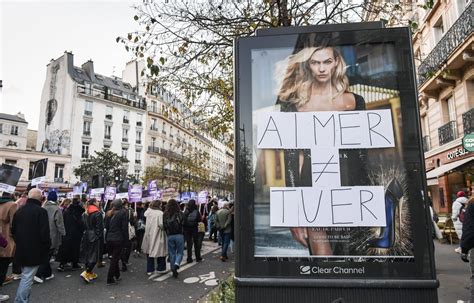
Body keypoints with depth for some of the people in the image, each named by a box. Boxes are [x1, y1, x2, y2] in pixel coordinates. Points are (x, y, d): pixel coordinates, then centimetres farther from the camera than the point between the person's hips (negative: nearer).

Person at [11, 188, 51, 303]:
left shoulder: (19, 211, 6)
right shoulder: (41, 211, -17)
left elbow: (13, 231, 15)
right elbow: (45, 233, -20)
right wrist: (47, 246, -4)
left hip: (21, 250, 8)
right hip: (34, 251, -8)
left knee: (25, 277, 22)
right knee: (27, 278, -1)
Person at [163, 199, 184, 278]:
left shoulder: (165, 215, -2)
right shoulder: (180, 214, -7)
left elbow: (164, 226, 2)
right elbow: (184, 224, -6)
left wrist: (167, 233, 13)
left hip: (170, 236, 2)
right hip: (179, 235, -2)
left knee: (171, 253, 13)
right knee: (180, 252, 10)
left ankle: (173, 269, 17)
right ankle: (177, 264, -14)